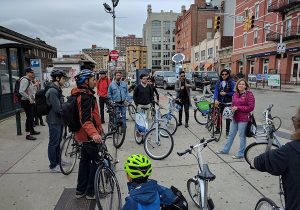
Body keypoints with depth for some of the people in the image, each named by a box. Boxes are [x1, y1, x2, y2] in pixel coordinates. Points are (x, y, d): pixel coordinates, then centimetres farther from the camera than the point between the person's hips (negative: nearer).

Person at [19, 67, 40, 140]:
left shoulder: (29, 80, 15)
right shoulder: (25, 80, -16)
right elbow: (21, 91, -26)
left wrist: (33, 98, 13)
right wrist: (29, 98, -22)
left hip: (31, 101, 10)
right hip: (26, 102, -10)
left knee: (32, 117, 18)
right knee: (29, 117, -7)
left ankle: (32, 130, 32)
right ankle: (28, 134, -2)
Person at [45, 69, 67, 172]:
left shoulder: (58, 89, 11)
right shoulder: (52, 91, -21)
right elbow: (57, 109, -25)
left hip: (59, 120, 10)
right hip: (54, 121, -10)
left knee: (58, 142, 19)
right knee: (53, 143, 3)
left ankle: (58, 161, 33)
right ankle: (53, 165, 16)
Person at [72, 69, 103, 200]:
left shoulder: (82, 94, 11)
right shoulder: (86, 96, -21)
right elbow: (85, 119, -32)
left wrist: (98, 128, 36)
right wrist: (93, 133, -47)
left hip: (84, 135, 10)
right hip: (90, 136, -10)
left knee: (85, 161, 18)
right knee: (95, 162, 4)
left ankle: (80, 190, 30)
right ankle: (91, 192, 16)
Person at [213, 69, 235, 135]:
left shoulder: (231, 82, -5)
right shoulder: (218, 82, 4)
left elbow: (234, 92, -7)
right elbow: (216, 91, -5)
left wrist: (225, 93, -16)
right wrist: (216, 99, -19)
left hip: (228, 102, -2)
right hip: (220, 102, 3)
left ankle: (227, 131, 17)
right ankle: (217, 129, 22)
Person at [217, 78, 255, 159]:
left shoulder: (249, 94, -9)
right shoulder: (235, 94, 10)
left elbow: (251, 107, -14)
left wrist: (238, 108, -18)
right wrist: (232, 108, 0)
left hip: (243, 119, -6)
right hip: (235, 118, 7)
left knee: (242, 136, 5)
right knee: (231, 134, 16)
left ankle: (240, 154, 17)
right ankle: (225, 150, 29)